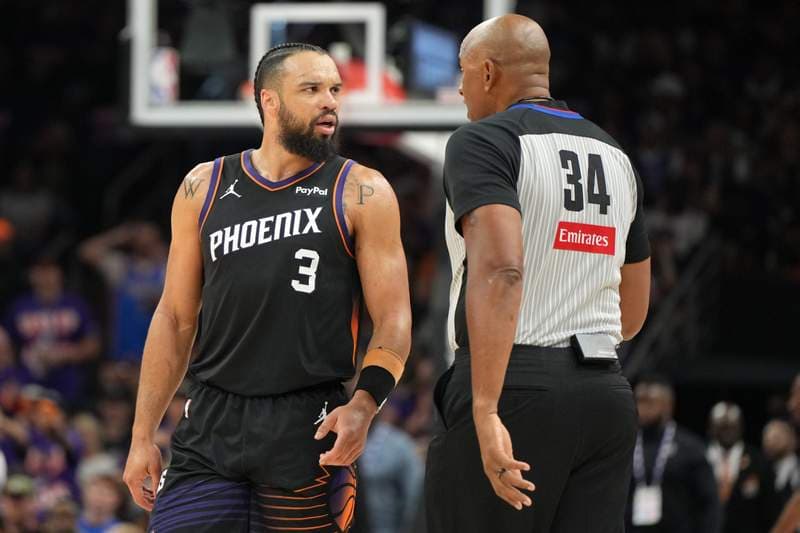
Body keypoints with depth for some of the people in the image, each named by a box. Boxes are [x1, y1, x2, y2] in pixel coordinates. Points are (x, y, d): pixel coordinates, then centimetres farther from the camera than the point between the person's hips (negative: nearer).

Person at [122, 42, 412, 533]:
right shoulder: (204, 189, 10)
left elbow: (393, 322, -2)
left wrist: (364, 406, -19)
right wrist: (143, 436, 9)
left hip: (307, 431, -2)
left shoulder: (362, 193, 2)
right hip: (210, 425, 2)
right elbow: (175, 319, 13)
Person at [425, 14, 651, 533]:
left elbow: (498, 270, -21)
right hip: (607, 393, 7)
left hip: (515, 391, -7)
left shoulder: (483, 142, -5)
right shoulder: (615, 155, 18)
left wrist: (486, 411, -26)